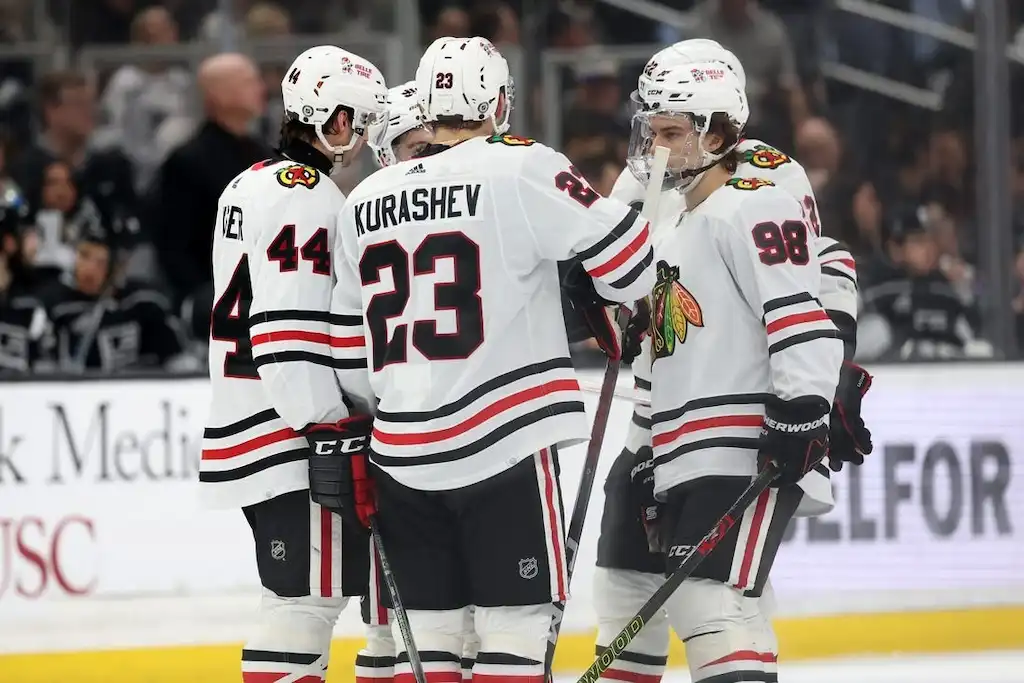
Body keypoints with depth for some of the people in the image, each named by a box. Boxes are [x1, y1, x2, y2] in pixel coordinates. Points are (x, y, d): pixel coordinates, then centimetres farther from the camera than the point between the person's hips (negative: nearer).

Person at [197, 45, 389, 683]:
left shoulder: (252, 185, 19)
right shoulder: (307, 195, -14)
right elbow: (289, 327, -22)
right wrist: (330, 425, -23)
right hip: (296, 439, -11)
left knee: (297, 599, 16)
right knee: (307, 604, -12)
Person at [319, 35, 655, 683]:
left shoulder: (364, 200, 11)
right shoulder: (522, 171, -8)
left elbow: (347, 336, 17)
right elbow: (628, 256, -8)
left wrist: (353, 435, 26)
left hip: (404, 453, 6)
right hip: (504, 447, -6)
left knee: (430, 629, 11)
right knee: (515, 629, -2)